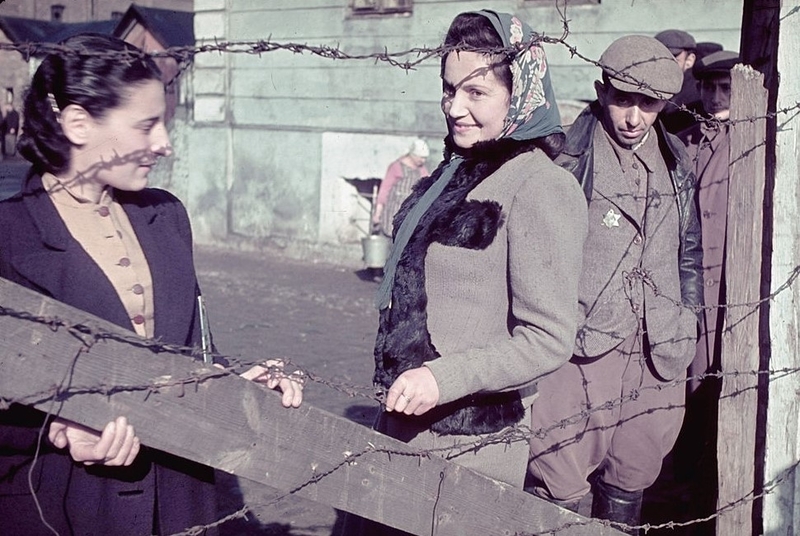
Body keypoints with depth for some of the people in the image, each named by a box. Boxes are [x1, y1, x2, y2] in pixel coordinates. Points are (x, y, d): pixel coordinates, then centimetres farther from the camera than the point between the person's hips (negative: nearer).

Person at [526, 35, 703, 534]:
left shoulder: (676, 162, 10)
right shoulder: (566, 156, -7)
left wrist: (691, 337, 17)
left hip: (656, 361, 5)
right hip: (582, 354, -5)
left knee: (628, 490, 15)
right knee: (559, 493, -3)